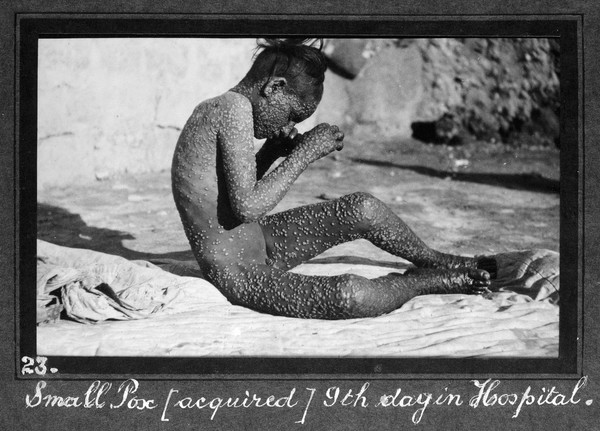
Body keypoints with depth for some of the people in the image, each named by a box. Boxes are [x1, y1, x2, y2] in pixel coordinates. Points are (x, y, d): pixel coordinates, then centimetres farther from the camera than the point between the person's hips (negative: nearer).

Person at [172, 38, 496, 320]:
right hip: (239, 277, -10)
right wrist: (303, 155, -20)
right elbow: (247, 207, -28)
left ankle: (437, 261, 30)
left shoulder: (211, 109, 6)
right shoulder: (235, 108, -21)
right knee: (351, 295, -29)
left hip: (257, 244, 10)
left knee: (363, 209, 8)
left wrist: (271, 152, 7)